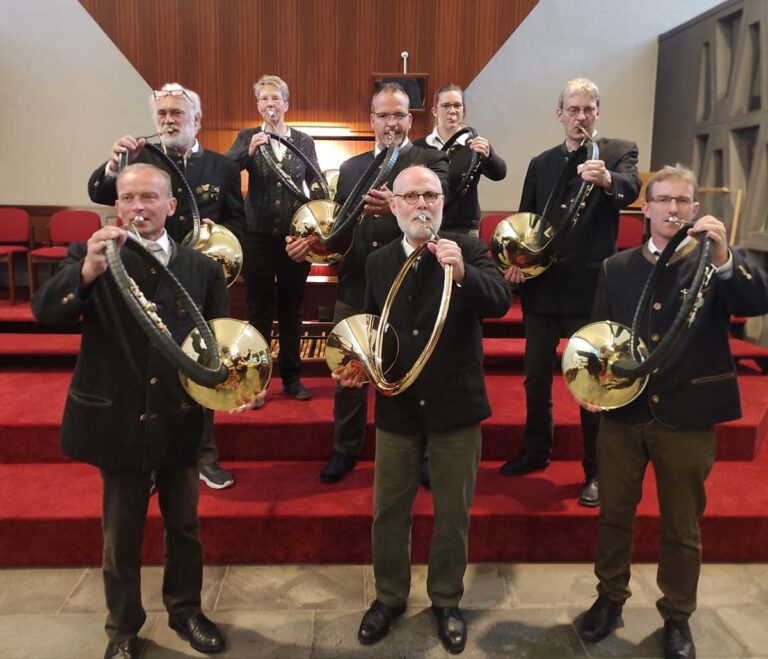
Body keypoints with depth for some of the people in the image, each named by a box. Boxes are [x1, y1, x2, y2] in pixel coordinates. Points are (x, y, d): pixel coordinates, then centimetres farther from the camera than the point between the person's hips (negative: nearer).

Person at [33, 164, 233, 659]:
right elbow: (45, 311, -20)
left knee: (184, 526, 19)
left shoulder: (202, 268, 0)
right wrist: (88, 270, -38)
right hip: (118, 422, -1)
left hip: (180, 420, 2)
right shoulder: (90, 256, -5)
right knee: (121, 537, 15)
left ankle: (186, 610, 42)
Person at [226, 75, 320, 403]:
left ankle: (292, 377, 21)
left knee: (291, 309, 10)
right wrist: (249, 151, -28)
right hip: (259, 236, -1)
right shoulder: (247, 137, 4)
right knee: (259, 311, 5)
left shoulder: (303, 140, 8)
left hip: (295, 235, 1)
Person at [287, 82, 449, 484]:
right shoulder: (350, 168, 11)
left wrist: (395, 206, -43)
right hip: (355, 286, 4)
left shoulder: (432, 161, -4)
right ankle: (345, 449, 33)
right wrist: (311, 242, -11)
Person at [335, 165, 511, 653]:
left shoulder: (470, 249, -6)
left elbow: (500, 301, -22)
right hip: (396, 408, 3)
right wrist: (355, 366, -4)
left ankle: (447, 601, 35)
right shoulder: (378, 262, 5)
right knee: (389, 511, 14)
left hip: (456, 405, -2)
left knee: (453, 513, 12)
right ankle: (389, 597, 37)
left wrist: (462, 273, -40)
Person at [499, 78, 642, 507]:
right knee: (536, 376, 14)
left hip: (590, 286, -4)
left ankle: (597, 471, 18)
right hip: (542, 285, 4)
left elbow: (631, 189, -21)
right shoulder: (540, 164, 11)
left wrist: (607, 179, -44)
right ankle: (537, 451, 33)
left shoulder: (620, 152, 0)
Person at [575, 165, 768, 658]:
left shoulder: (719, 264, -1)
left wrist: (723, 257, -32)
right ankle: (610, 597, 35)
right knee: (615, 515, 15)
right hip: (623, 412, 2)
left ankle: (677, 617, 33)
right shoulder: (618, 267, 5)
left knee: (683, 528, 13)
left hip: (687, 417, -2)